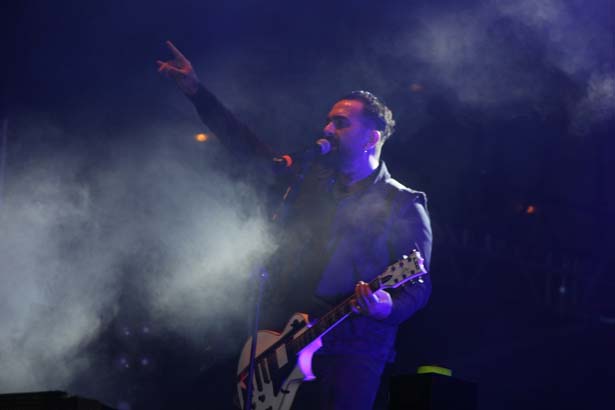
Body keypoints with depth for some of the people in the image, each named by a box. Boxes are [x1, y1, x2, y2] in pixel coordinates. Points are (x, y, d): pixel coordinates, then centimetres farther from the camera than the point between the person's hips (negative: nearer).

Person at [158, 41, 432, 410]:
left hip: (352, 348, -5)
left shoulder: (404, 208, -1)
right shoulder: (308, 179, 14)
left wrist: (389, 307, -26)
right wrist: (197, 91, 15)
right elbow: (246, 144, 19)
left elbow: (418, 287, -5)